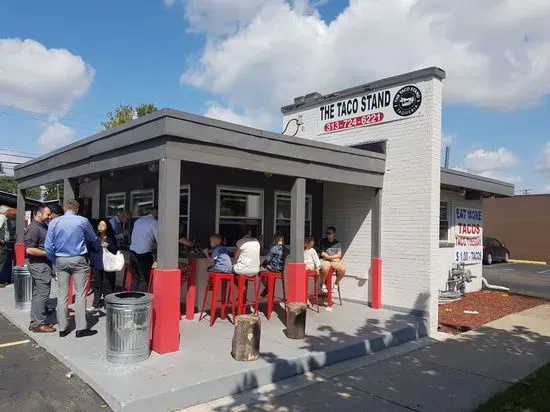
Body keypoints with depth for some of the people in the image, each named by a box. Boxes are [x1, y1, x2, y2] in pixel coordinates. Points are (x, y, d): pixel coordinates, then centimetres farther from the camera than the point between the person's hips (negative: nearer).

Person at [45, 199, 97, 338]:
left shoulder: (54, 222, 0)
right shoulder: (82, 221, -5)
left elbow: (48, 246, -1)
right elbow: (92, 238, 12)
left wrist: (54, 260, 12)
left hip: (61, 260, 3)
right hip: (78, 260, -3)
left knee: (62, 294, 9)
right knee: (80, 294, 1)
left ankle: (62, 328, 15)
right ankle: (81, 328, 2)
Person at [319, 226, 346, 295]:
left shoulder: (337, 243, 13)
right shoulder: (323, 241, 9)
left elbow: (339, 255, 5)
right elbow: (322, 253, 1)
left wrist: (329, 257, -9)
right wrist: (334, 258, -7)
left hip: (335, 261, 2)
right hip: (324, 260, -2)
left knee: (342, 269, -28)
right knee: (325, 268, -37)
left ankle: (336, 283, -1)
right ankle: (322, 284, -10)